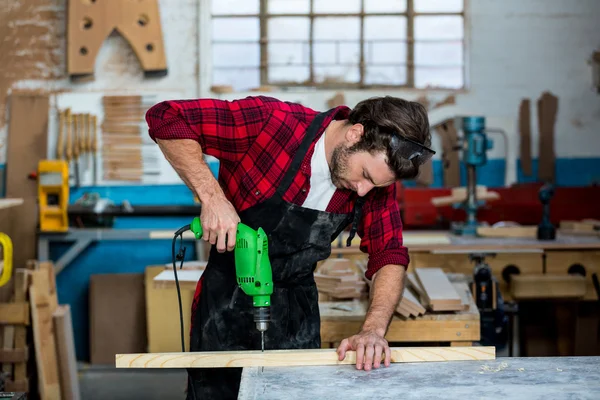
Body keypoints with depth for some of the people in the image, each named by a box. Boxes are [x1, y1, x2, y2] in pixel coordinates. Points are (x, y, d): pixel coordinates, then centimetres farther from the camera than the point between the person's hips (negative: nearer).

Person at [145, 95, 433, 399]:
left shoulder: (375, 177, -11)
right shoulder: (273, 122, -26)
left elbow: (389, 257, -9)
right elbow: (166, 119, -23)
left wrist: (373, 329, -26)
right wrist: (212, 196, -32)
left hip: (298, 310, 4)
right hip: (227, 305, -3)